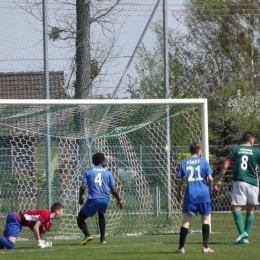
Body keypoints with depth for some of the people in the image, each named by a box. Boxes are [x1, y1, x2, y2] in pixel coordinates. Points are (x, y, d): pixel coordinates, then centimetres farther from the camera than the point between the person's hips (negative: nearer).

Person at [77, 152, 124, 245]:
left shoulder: (88, 172, 8)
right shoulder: (108, 173, 12)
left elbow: (83, 187, -3)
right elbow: (113, 189, 8)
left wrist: (80, 198, 13)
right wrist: (119, 200, 21)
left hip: (93, 199, -3)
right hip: (105, 200, 3)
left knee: (80, 219, 10)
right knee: (101, 216, 34)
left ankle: (87, 235, -16)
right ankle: (102, 238, 25)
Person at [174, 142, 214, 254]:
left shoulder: (184, 163, 4)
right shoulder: (203, 161, 1)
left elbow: (180, 180, 3)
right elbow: (210, 178, -2)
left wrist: (178, 193, 15)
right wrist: (210, 189, 15)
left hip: (190, 195, 0)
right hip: (203, 194, 0)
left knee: (186, 220, 2)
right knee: (205, 219, 11)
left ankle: (181, 247, -3)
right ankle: (205, 247, 7)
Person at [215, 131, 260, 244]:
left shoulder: (235, 150, 8)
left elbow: (225, 166, 2)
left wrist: (219, 180, 8)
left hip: (239, 182, -1)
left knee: (236, 207, -2)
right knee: (250, 210, 12)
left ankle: (242, 232, -24)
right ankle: (245, 237, 8)